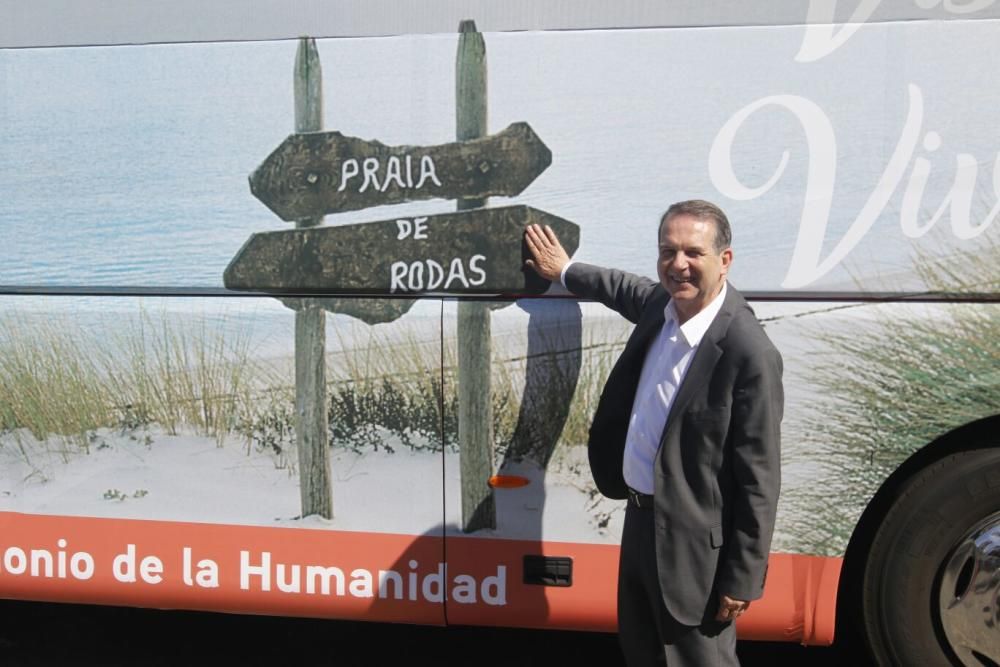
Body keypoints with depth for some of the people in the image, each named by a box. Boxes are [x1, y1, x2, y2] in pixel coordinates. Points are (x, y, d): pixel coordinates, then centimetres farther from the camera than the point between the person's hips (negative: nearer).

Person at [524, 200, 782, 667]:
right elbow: (627, 289, 25)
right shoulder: (661, 304, -2)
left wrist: (742, 579, -16)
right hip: (640, 519, 8)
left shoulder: (750, 353, -25)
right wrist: (565, 271, 37)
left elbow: (759, 480, -21)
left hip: (694, 546, -8)